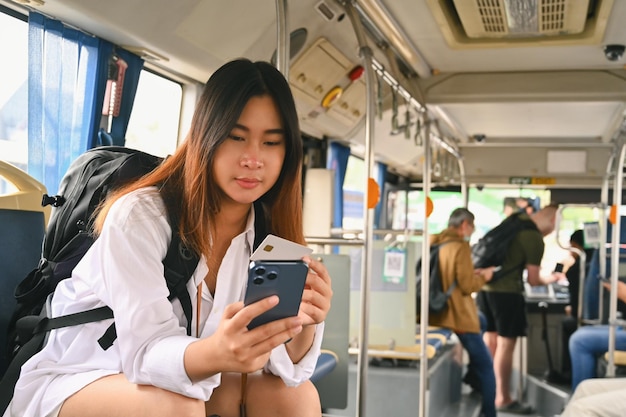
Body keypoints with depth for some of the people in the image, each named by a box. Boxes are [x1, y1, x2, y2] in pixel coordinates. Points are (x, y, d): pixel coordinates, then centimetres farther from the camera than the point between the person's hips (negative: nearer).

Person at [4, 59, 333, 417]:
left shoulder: (267, 231, -7)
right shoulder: (139, 216, -23)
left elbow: (283, 360, -13)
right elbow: (146, 351, -31)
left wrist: (304, 325, -37)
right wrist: (215, 354, -53)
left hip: (178, 379, 5)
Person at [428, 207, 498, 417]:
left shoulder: (433, 244, 8)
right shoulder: (460, 246, -13)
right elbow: (467, 285, -15)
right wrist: (483, 276, 4)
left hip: (436, 315, 7)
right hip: (459, 317, -7)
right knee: (484, 365, 6)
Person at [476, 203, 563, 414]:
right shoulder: (535, 239, -13)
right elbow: (533, 280, -7)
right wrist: (551, 278, 10)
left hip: (485, 285, 8)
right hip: (506, 292, -8)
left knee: (490, 339, 18)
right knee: (505, 344, 1)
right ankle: (503, 399, 8)